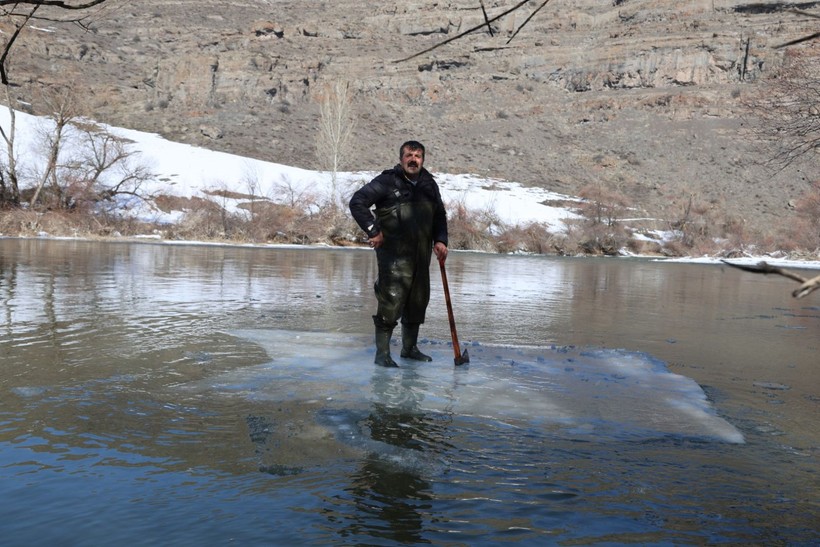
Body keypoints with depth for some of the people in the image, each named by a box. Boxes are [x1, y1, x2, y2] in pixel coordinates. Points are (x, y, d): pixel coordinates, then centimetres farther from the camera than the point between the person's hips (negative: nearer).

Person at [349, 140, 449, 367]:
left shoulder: (429, 184, 13)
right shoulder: (387, 181, -7)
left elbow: (440, 215, 24)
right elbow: (357, 202, -10)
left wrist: (440, 240, 9)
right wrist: (373, 231, -13)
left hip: (421, 255, 7)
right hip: (394, 254, -7)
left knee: (418, 301, 13)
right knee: (391, 300, -10)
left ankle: (410, 347, 29)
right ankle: (382, 353, 0)